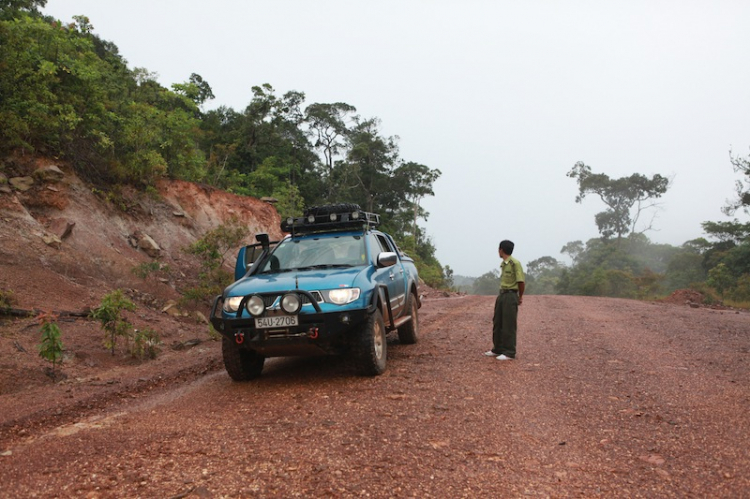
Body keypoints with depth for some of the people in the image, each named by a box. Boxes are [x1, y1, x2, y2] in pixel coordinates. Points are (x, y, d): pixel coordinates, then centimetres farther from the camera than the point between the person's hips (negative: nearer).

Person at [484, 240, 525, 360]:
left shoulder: (515, 263, -15)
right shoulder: (503, 264, 12)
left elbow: (521, 281, -15)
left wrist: (520, 297, -4)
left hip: (510, 296, -9)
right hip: (501, 294, 9)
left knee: (509, 325, -4)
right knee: (497, 323, 13)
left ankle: (509, 353, 3)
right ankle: (497, 349, 23)